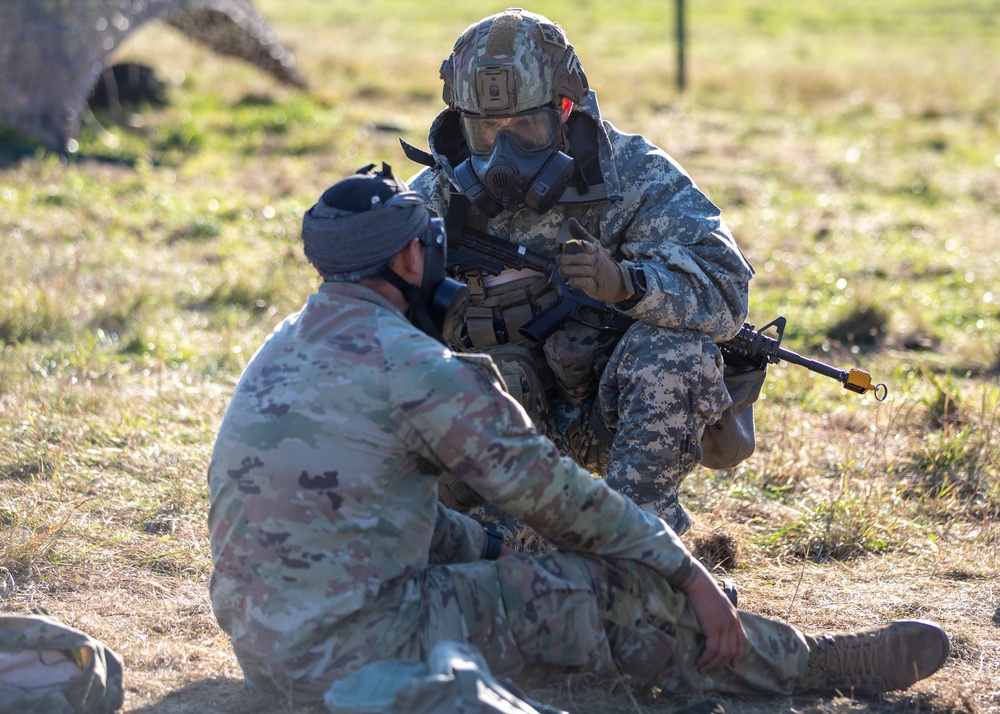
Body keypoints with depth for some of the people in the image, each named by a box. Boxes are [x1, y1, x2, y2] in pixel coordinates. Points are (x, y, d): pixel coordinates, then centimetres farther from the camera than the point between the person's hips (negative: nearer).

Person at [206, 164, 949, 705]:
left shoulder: (288, 343, 13)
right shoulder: (413, 368, -14)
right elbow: (554, 492, -9)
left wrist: (498, 544, 24)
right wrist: (689, 573, -1)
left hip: (259, 642, 9)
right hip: (352, 648, -9)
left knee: (472, 544, 25)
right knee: (611, 595, -1)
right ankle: (819, 664, 13)